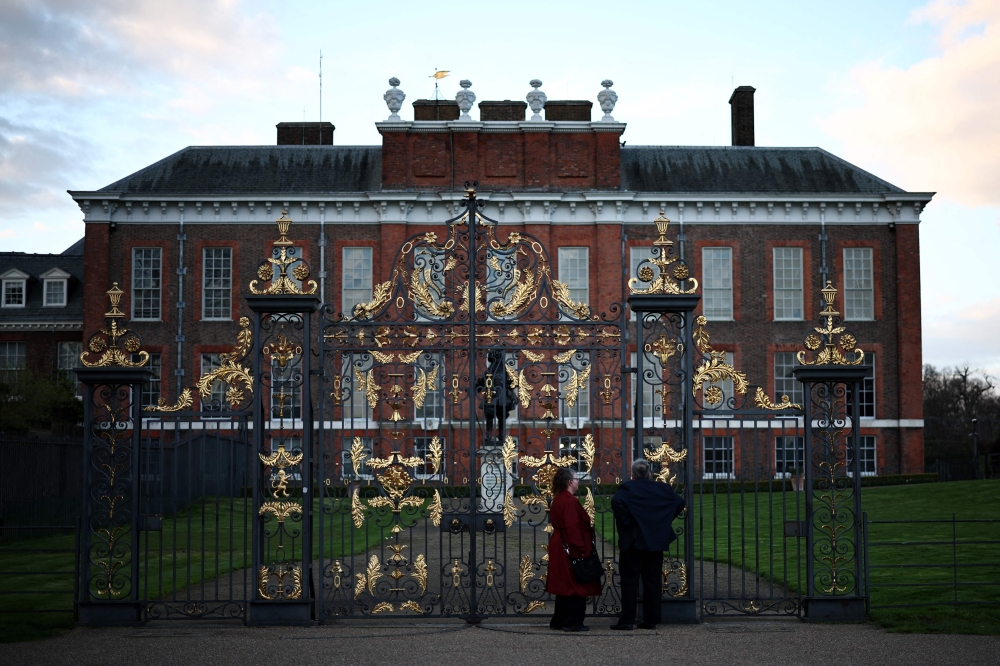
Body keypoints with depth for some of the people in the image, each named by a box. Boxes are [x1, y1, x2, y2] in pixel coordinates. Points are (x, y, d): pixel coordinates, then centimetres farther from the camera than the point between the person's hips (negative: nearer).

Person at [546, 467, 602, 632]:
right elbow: (572, 527, -24)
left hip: (559, 548, 10)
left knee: (564, 586, 15)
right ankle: (572, 622, -4)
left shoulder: (558, 500, 14)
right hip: (572, 550, -10)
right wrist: (581, 548, -22)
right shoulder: (570, 501, -18)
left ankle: (558, 621, 20)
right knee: (576, 587, -5)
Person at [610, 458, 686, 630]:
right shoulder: (662, 488, 7)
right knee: (652, 581, 8)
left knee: (629, 580, 0)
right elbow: (680, 502, 11)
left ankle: (627, 620, -2)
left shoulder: (627, 488, -6)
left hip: (633, 541, -4)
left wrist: (625, 522, -13)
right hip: (656, 542, 4)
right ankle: (651, 620, 9)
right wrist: (664, 521, 12)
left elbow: (616, 501, -25)